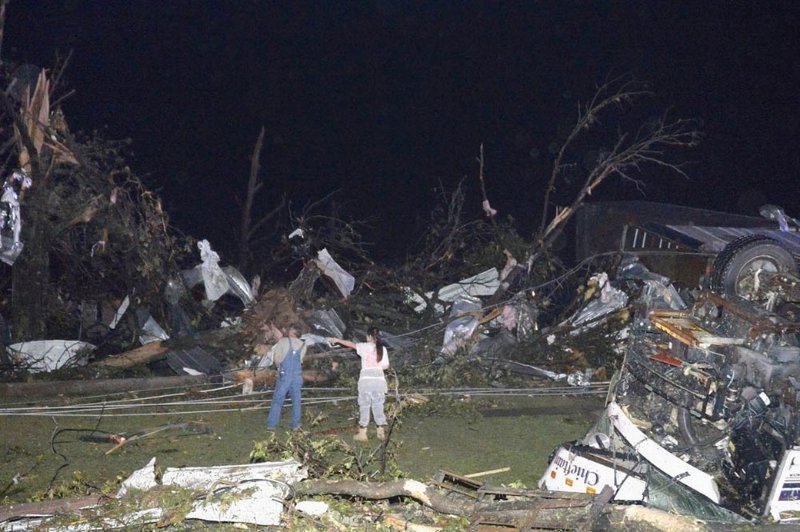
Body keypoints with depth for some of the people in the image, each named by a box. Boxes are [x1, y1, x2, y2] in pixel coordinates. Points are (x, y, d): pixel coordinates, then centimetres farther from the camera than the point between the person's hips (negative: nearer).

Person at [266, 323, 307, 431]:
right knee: (296, 400, 11)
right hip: (298, 376, 3)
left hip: (285, 375, -3)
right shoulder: (303, 345, 7)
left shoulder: (283, 341, -2)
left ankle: (271, 424, 2)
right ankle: (295, 424, 12)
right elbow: (301, 360, 8)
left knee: (277, 400, 3)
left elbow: (276, 358, -5)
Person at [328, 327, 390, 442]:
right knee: (378, 406, 10)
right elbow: (386, 366, 7)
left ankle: (362, 434, 6)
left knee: (364, 406, 3)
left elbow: (350, 344, 5)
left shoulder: (365, 347, -2)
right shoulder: (383, 349, 6)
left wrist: (336, 340, 18)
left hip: (366, 379, -3)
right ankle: (381, 432, 10)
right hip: (379, 379, 3)